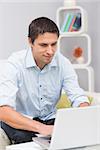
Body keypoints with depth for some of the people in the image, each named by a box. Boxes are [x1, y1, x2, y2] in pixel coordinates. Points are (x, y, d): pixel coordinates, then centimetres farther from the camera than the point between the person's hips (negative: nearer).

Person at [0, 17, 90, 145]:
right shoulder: (15, 64, -20)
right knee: (22, 136, -37)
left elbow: (78, 98, -9)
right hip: (21, 122, -4)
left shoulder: (63, 63, -7)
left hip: (50, 120, 4)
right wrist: (41, 128, -43)